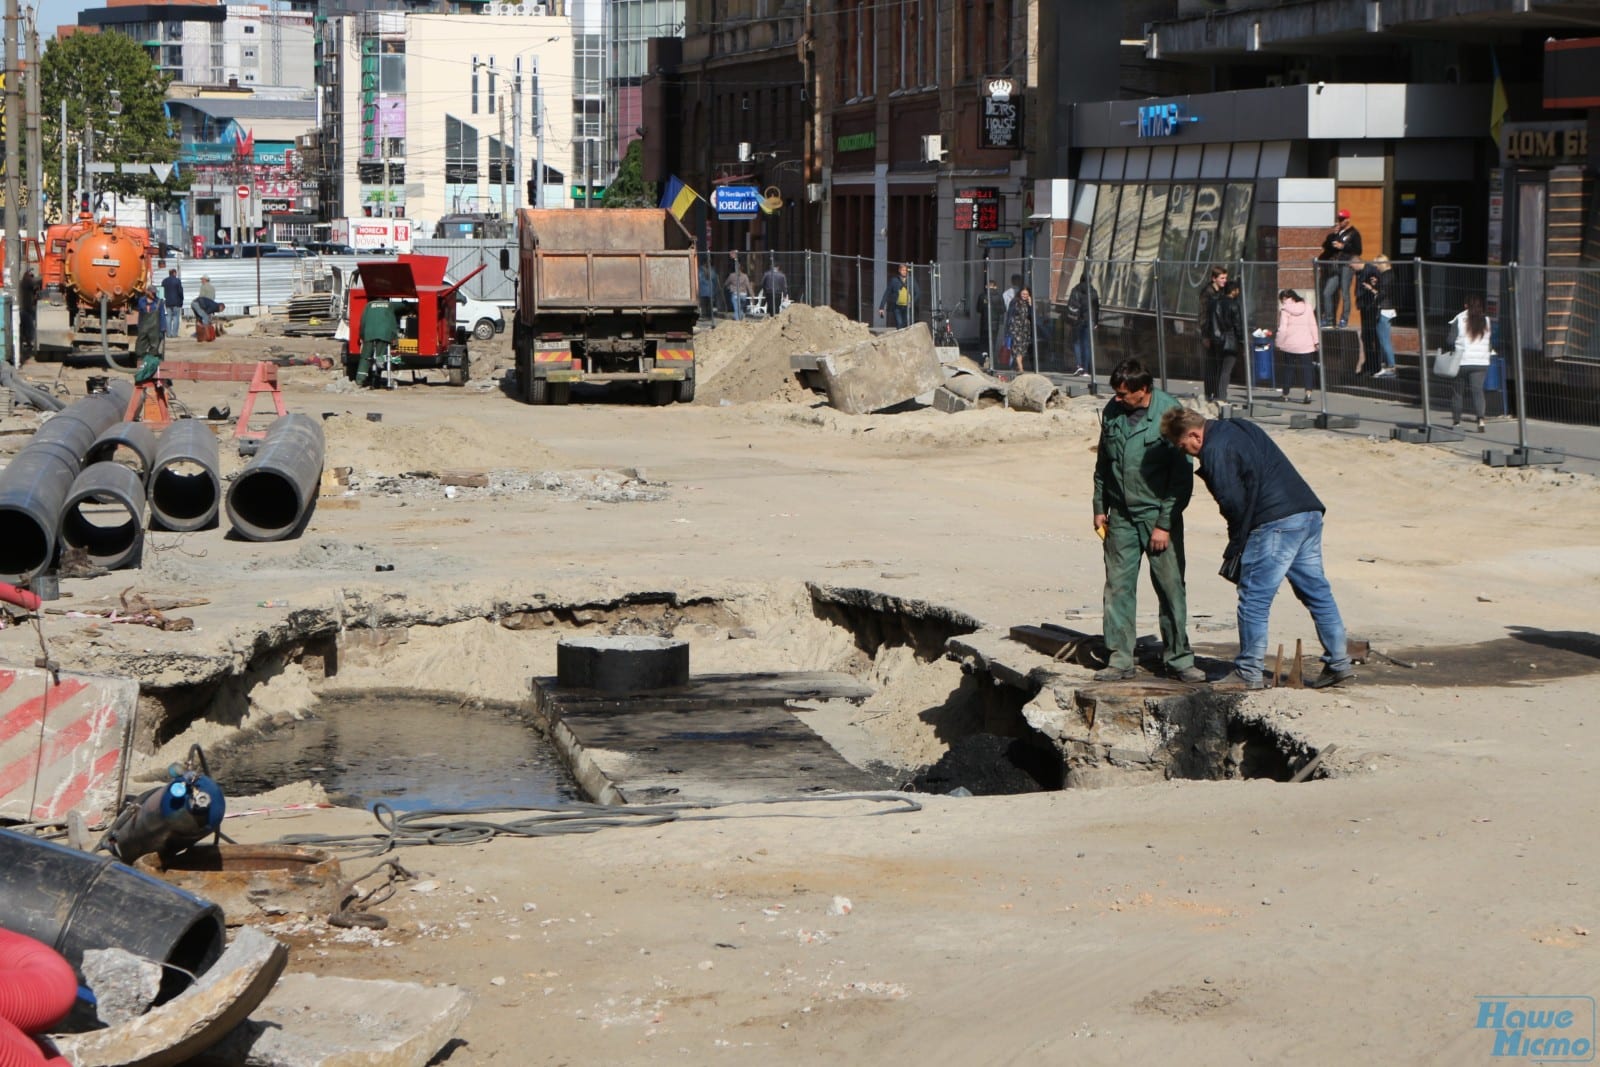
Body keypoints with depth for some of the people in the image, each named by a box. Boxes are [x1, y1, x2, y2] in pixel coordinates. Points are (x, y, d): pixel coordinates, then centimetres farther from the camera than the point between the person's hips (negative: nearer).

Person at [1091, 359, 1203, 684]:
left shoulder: (1169, 414, -12)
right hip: (1121, 517, 4)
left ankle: (1179, 658, 8)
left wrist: (1165, 524, -13)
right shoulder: (1112, 412, 4)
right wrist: (1100, 507, 13)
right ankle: (1121, 660, 9)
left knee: (1171, 587, -1)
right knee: (1118, 587, 3)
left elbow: (1182, 475, -11)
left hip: (1158, 515, -4)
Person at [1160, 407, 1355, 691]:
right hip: (1309, 513, 10)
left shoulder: (1215, 451, -9)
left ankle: (1249, 673, -1)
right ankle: (1339, 665, 15)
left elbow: (1234, 502, -13)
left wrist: (1235, 548, -1)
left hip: (1277, 523, -10)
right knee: (1317, 592, 13)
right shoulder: (1240, 427, 21)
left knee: (1254, 600, -4)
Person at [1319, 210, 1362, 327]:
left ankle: (1344, 320, 0)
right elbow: (1326, 247, 11)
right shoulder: (1336, 233, 17)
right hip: (1335, 267, 6)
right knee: (1327, 293, 2)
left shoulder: (1354, 233, -2)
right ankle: (1328, 319, 9)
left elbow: (1358, 250, -10)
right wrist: (1333, 235, -2)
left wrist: (1342, 246, -15)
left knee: (1345, 293, -5)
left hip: (1347, 266, -6)